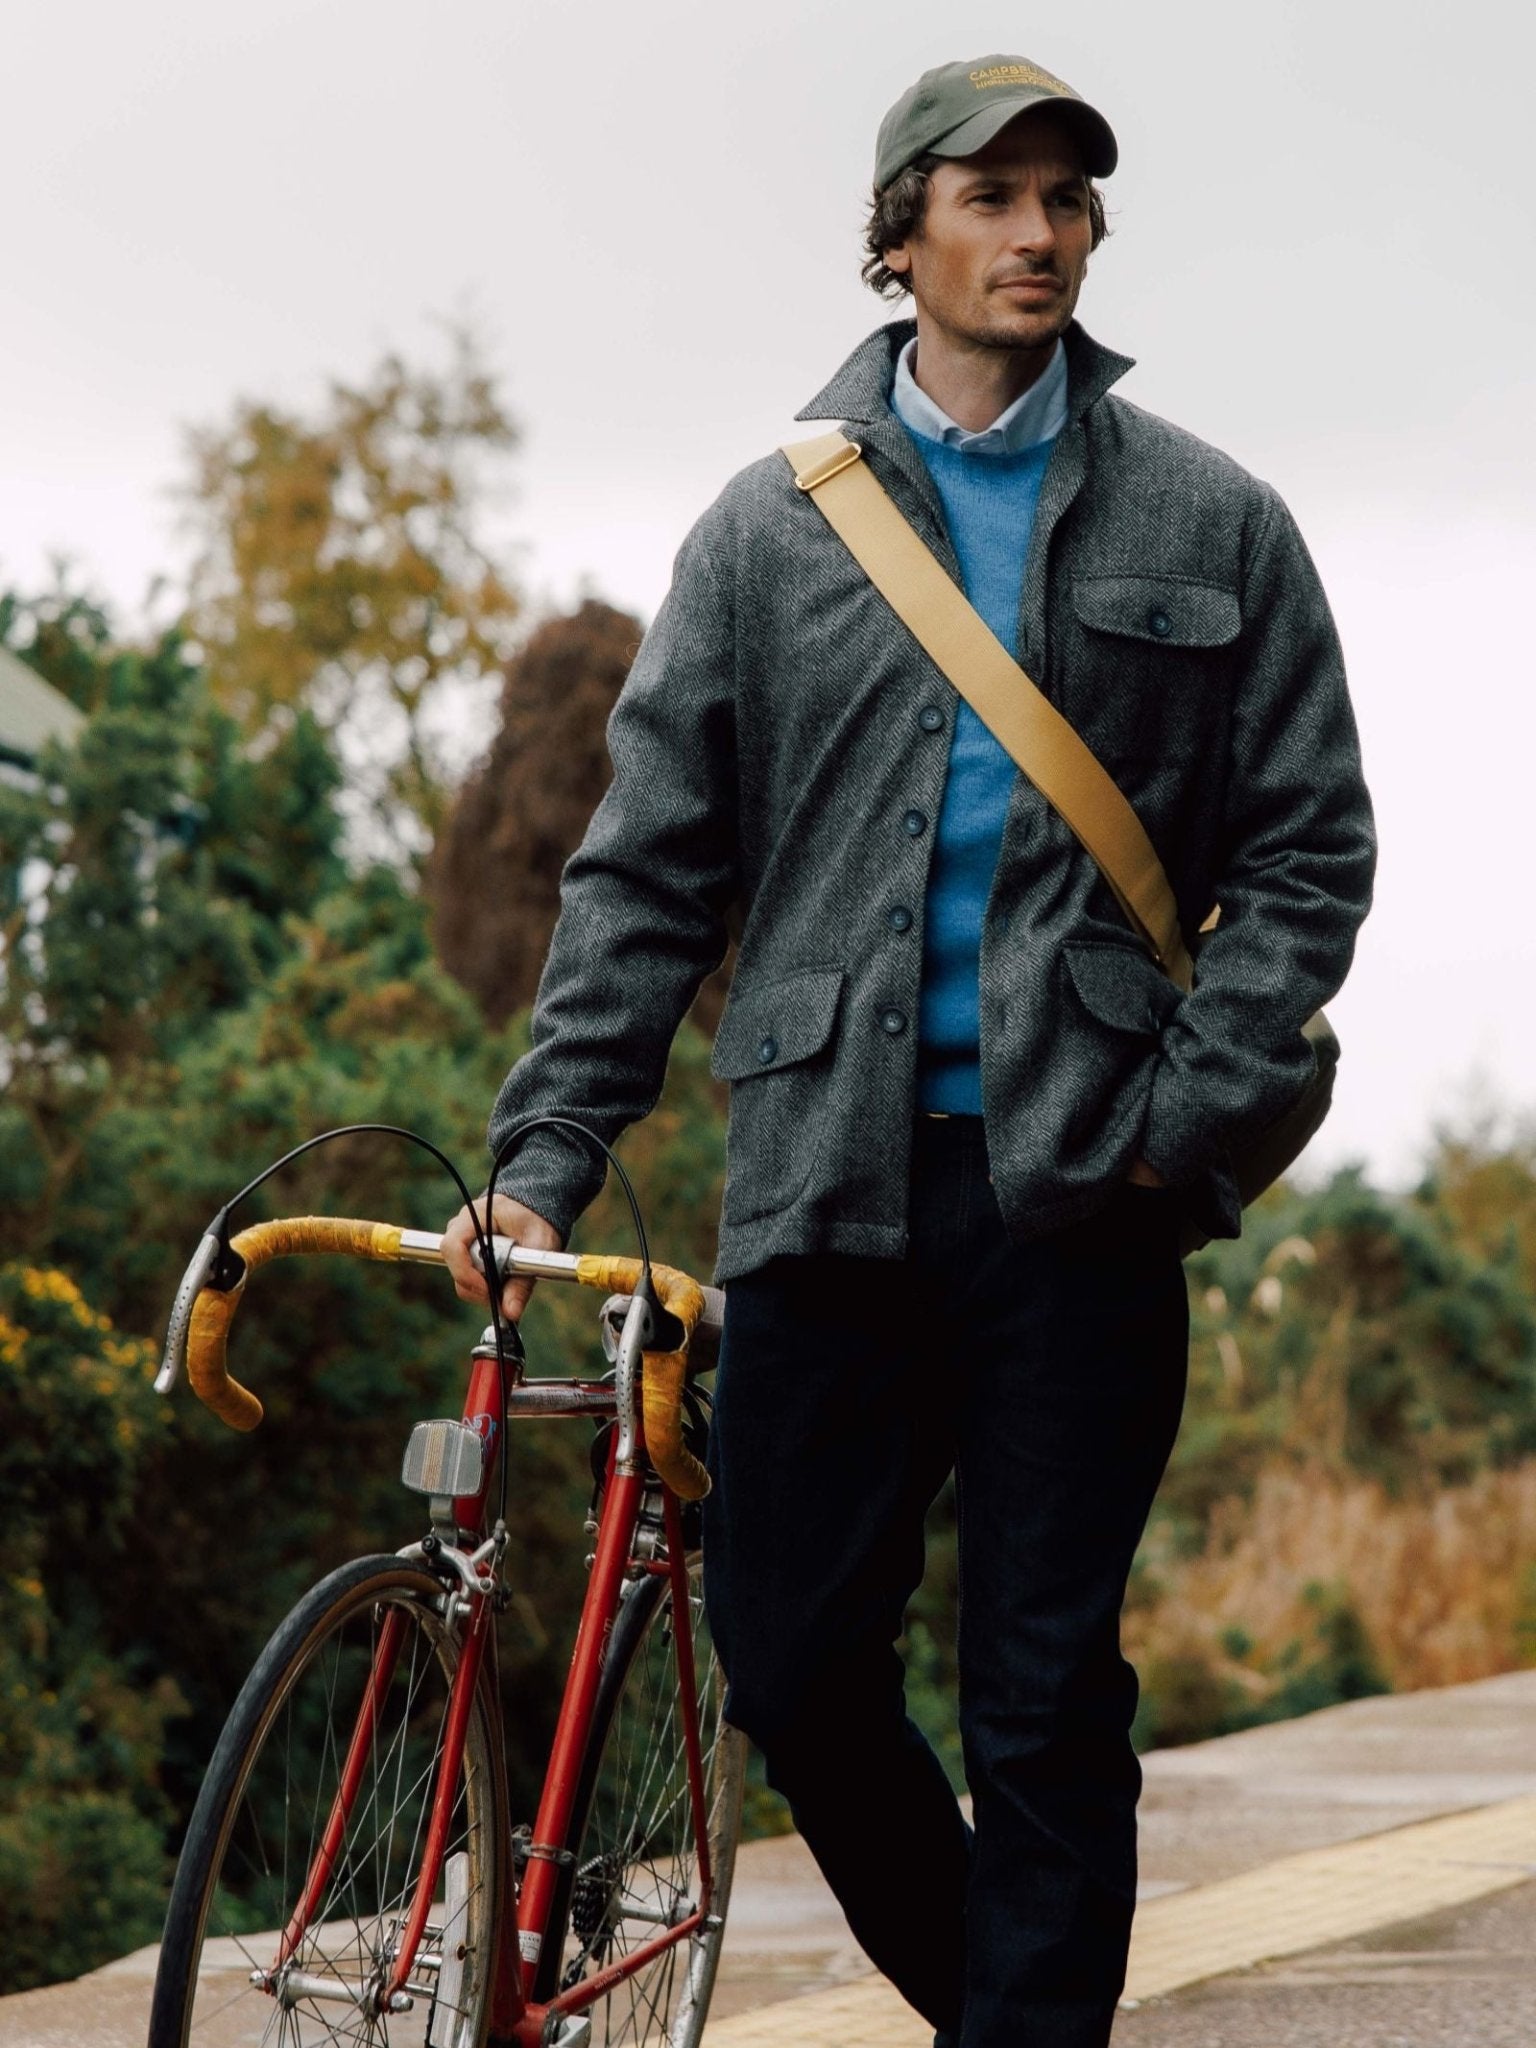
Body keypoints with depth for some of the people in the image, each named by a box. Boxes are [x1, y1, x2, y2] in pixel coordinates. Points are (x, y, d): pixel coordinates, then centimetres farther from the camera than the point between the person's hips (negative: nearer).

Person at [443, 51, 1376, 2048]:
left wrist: (1189, 1108, -5)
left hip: (1079, 1189, -1)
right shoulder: (773, 529, 9)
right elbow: (646, 869, 9)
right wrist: (548, 1154, 1)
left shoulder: (1208, 523, 8)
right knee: (794, 1666, 3)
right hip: (828, 1180, 2)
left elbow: (1309, 847, 8)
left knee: (1045, 1695, -1)